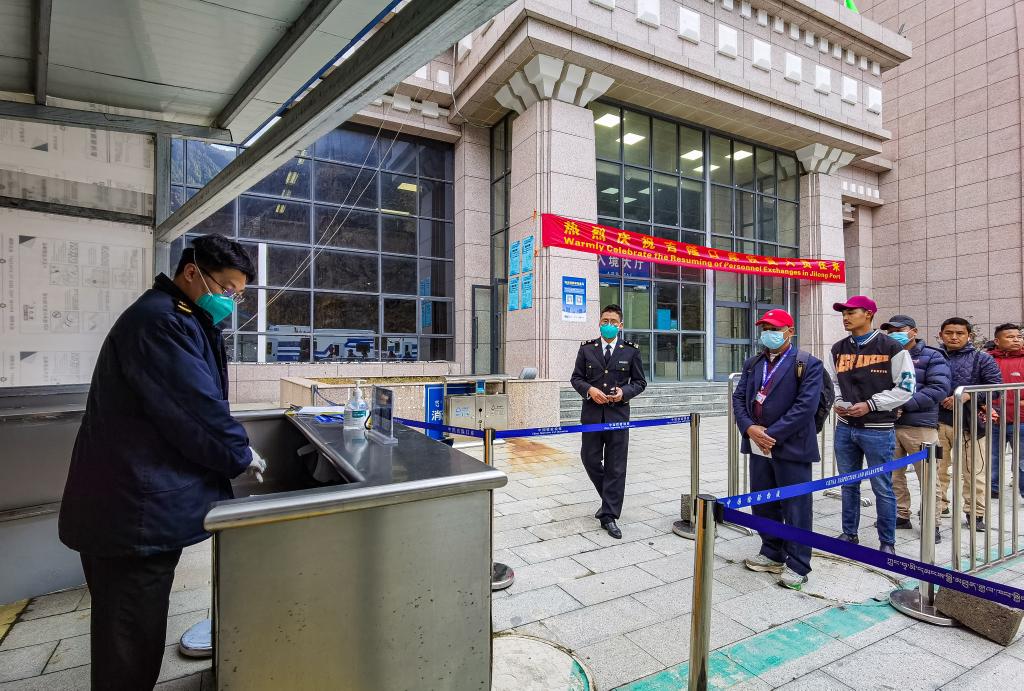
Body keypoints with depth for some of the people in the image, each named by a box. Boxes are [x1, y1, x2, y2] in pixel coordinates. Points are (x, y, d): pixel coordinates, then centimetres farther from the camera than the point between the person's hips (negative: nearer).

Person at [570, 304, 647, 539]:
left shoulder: (631, 351, 3)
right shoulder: (586, 349, 5)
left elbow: (640, 382, 6)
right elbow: (576, 378, 7)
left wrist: (624, 392, -13)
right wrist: (589, 389, -13)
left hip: (618, 414, -1)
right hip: (592, 414, 2)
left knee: (615, 467, 2)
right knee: (590, 460, 8)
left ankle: (609, 517, 13)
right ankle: (610, 498, 35)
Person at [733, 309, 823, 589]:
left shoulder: (808, 364, -6)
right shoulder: (753, 363, 12)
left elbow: (806, 405, -15)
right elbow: (739, 397, 8)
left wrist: (772, 434, -17)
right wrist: (749, 427, -9)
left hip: (790, 448, -6)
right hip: (759, 447, 6)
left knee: (795, 508, 4)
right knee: (763, 504, 15)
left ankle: (797, 566, 19)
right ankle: (772, 554, 32)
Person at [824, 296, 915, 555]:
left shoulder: (890, 347, -8)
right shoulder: (838, 349, 7)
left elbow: (906, 386, -8)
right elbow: (830, 381, 17)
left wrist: (870, 404, -14)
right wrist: (837, 401, -1)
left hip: (878, 430, -5)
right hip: (845, 427, 5)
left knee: (882, 488, 5)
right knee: (848, 484, 15)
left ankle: (887, 542, 21)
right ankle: (849, 533, 30)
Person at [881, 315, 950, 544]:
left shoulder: (931, 357, 1)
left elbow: (940, 388, -10)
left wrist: (905, 406, -17)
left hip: (920, 426, -4)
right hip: (889, 425, 4)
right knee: (894, 475, 10)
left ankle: (932, 524, 13)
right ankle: (901, 516, 23)